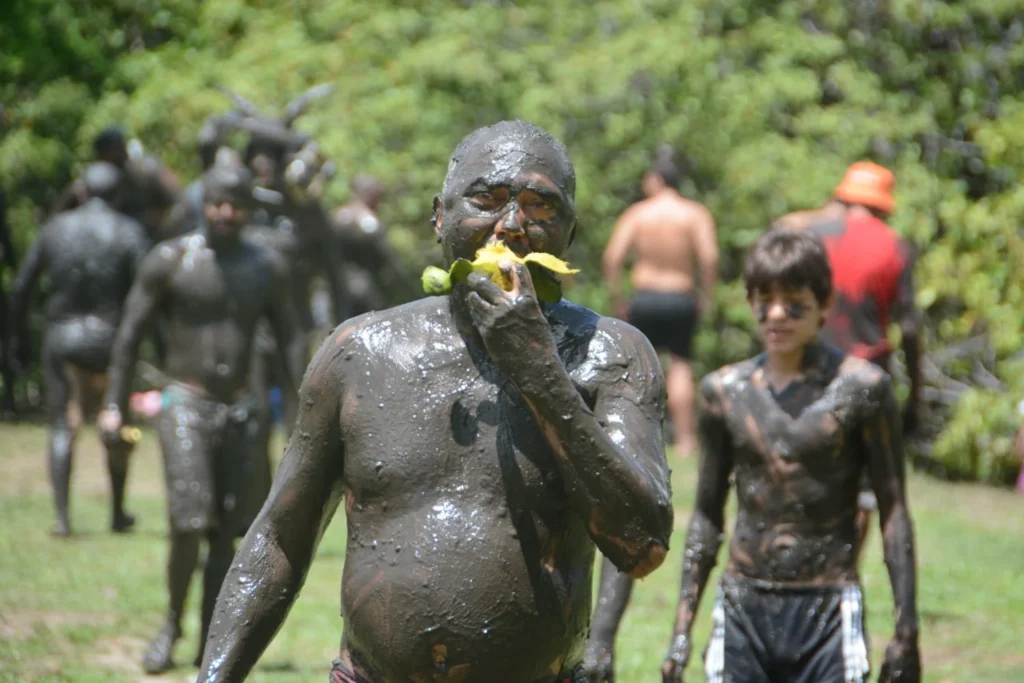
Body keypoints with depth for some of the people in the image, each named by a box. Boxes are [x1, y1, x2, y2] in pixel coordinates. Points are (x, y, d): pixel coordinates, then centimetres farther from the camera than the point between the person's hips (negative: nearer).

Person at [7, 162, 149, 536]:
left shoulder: (55, 228, 5)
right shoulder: (129, 232, -3)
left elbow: (21, 286, 5)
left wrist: (16, 336, 14)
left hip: (60, 337, 1)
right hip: (110, 337, -1)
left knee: (62, 428, 6)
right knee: (117, 428, 15)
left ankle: (62, 516, -4)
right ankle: (118, 513, 22)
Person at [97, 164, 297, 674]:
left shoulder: (265, 268, 7)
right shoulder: (170, 260, -3)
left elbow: (287, 341, 14)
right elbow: (130, 332, 1)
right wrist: (114, 405, -5)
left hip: (238, 412, 3)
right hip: (185, 406, -3)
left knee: (225, 534, 2)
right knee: (190, 524, -16)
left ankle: (211, 645, 9)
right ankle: (172, 625, 5)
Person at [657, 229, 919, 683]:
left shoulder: (860, 388, -4)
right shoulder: (724, 391, 7)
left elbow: (894, 511, -3)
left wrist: (906, 630, -8)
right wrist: (682, 629, 10)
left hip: (828, 612, -3)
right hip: (742, 609, 3)